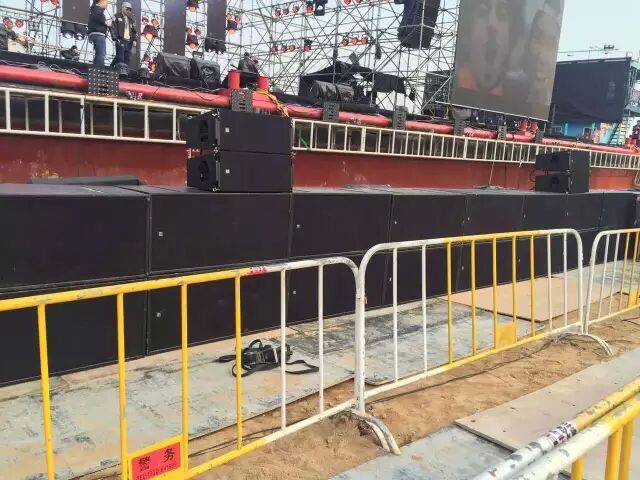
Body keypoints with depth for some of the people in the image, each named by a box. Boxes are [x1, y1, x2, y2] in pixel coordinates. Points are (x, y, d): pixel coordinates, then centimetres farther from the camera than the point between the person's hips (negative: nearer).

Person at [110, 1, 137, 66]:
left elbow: (134, 31, 21)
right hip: (120, 41, -5)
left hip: (129, 41, 5)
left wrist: (134, 40, 9)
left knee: (127, 58, 2)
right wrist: (115, 39, -11)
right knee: (120, 58, -14)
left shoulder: (131, 19, 19)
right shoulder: (117, 17, 3)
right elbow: (113, 28, -3)